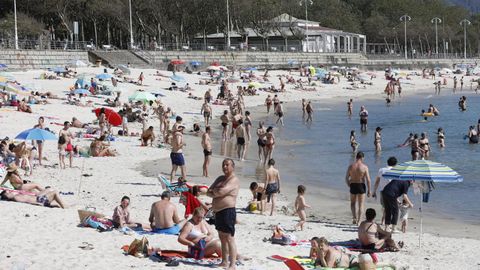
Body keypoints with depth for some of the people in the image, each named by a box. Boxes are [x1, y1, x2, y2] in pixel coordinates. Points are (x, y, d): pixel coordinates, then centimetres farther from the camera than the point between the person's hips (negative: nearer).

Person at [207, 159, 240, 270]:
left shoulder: (234, 180, -10)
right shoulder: (220, 178, 18)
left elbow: (221, 192, -22)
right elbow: (209, 192, 14)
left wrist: (214, 191, -1)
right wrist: (216, 193, -7)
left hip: (228, 211, -9)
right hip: (218, 211, 9)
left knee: (229, 239, -10)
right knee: (222, 238, 14)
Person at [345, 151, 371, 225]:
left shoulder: (351, 166, -3)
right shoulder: (364, 167, -10)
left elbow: (346, 178, 1)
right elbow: (368, 180, -11)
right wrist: (369, 190, -3)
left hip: (353, 186, 1)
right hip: (361, 186, -1)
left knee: (353, 203, 19)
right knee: (361, 205, 11)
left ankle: (355, 218, 2)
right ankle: (359, 221, 8)